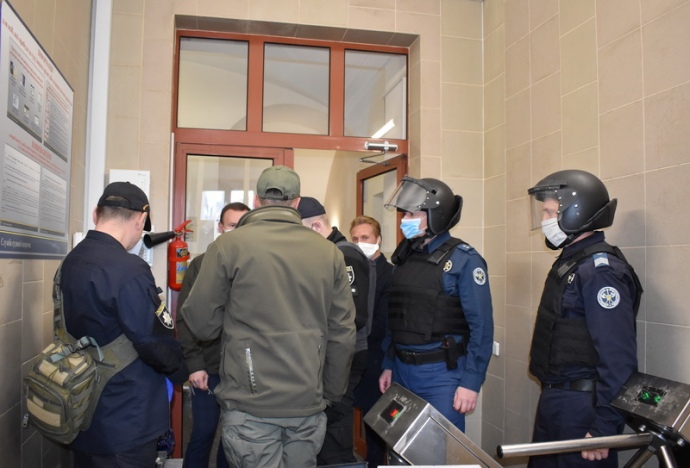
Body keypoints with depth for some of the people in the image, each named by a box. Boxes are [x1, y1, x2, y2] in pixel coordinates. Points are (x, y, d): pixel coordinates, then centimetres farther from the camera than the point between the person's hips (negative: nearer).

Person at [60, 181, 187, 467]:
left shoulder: (69, 263, 3)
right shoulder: (129, 270, -24)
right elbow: (156, 344, -21)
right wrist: (184, 372, -2)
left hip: (82, 412, 8)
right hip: (126, 424, -8)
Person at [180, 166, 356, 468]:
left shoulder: (229, 245, -8)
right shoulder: (329, 252, 0)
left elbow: (201, 323, -5)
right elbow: (342, 335, 2)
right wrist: (332, 394, 15)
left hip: (251, 407, -3)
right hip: (309, 404, 3)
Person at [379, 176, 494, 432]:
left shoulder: (463, 259, -11)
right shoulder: (405, 257, 8)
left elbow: (481, 326, -13)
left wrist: (471, 382, -16)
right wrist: (388, 365, 12)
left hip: (441, 373, -6)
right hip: (402, 371, 6)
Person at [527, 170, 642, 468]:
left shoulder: (600, 269, -19)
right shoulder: (570, 262, 10)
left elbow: (618, 359, -23)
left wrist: (603, 427, -21)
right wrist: (551, 397, 18)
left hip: (582, 406, -9)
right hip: (555, 399, 9)